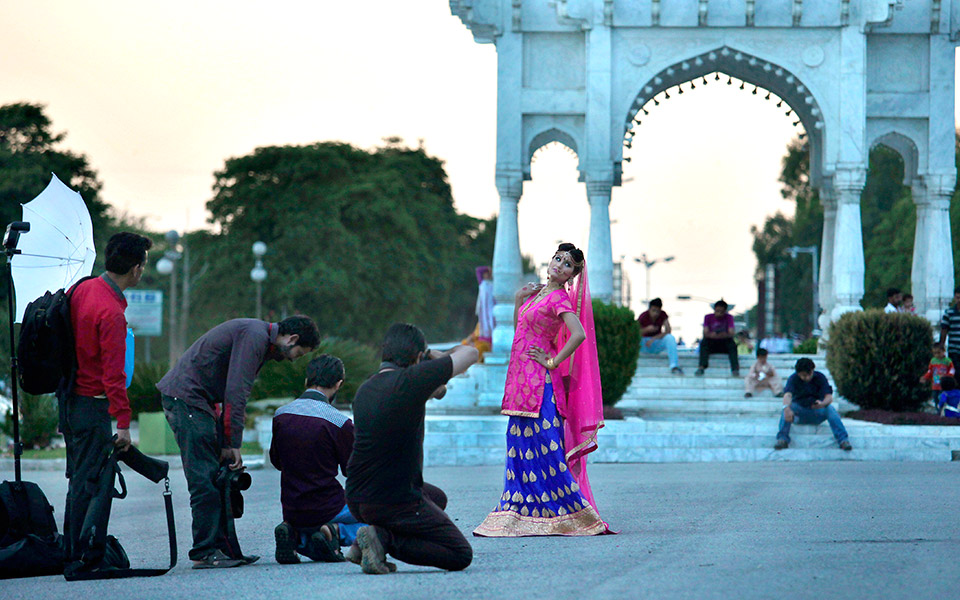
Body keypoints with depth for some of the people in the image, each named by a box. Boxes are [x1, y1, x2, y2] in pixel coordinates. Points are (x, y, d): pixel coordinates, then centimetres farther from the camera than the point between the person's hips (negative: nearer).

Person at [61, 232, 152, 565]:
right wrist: (123, 422, -20)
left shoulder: (82, 289, 5)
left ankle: (70, 551, 21)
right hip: (92, 404, -9)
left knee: (78, 478, 16)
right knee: (90, 481, -4)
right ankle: (82, 557, -2)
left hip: (69, 397, 9)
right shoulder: (111, 312, -22)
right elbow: (113, 373, -23)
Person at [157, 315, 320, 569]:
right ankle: (205, 552, -10)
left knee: (219, 477, 9)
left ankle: (221, 548, 10)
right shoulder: (255, 335, -15)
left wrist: (227, 443, 12)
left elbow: (234, 392, 20)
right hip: (186, 397, -11)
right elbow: (236, 391, -20)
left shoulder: (259, 337, 19)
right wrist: (233, 444, -17)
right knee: (205, 479, -11)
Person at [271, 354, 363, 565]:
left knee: (318, 552, 33)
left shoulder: (280, 415, -2)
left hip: (291, 513, 5)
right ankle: (336, 531, -7)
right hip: (327, 511, -5)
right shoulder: (339, 422, -18)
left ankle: (295, 536, -1)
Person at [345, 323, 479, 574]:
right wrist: (441, 356, 14)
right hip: (394, 502, -8)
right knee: (461, 556, 4)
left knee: (437, 497, 34)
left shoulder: (364, 390, 7)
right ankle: (385, 539, -12)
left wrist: (433, 390, 18)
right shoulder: (410, 380, -18)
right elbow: (470, 353, -5)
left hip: (357, 498, 8)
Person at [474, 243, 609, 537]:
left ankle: (576, 513, -4)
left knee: (543, 446, -8)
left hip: (540, 380, -9)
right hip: (523, 380, 9)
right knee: (521, 446, 10)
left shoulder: (560, 298, -10)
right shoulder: (538, 292, 15)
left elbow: (579, 334, -24)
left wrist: (553, 362, -17)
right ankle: (519, 513, 15)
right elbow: (520, 328, 25)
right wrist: (519, 299, 10)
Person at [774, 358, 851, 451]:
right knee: (788, 407, -31)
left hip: (817, 412, 0)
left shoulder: (820, 377, -8)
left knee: (830, 409, -31)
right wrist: (787, 408, -53)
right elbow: (787, 395, -29)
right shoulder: (793, 379, -10)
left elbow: (829, 397, -20)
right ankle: (782, 439, -40)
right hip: (799, 411, 0)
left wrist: (822, 404, -46)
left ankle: (843, 440, -37)